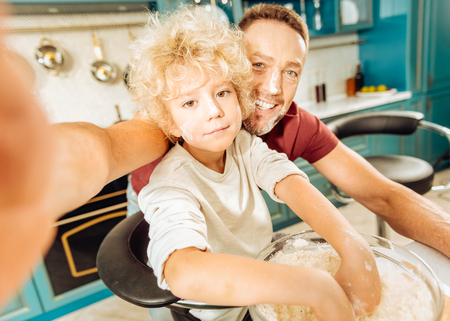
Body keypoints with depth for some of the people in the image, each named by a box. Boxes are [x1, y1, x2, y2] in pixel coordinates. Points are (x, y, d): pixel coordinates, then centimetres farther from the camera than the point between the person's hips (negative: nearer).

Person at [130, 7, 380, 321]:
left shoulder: (244, 145, -7)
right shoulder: (173, 185, -26)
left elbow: (293, 185, -20)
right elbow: (185, 273, -42)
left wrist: (353, 248, -34)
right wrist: (316, 287, -43)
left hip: (267, 292, 4)